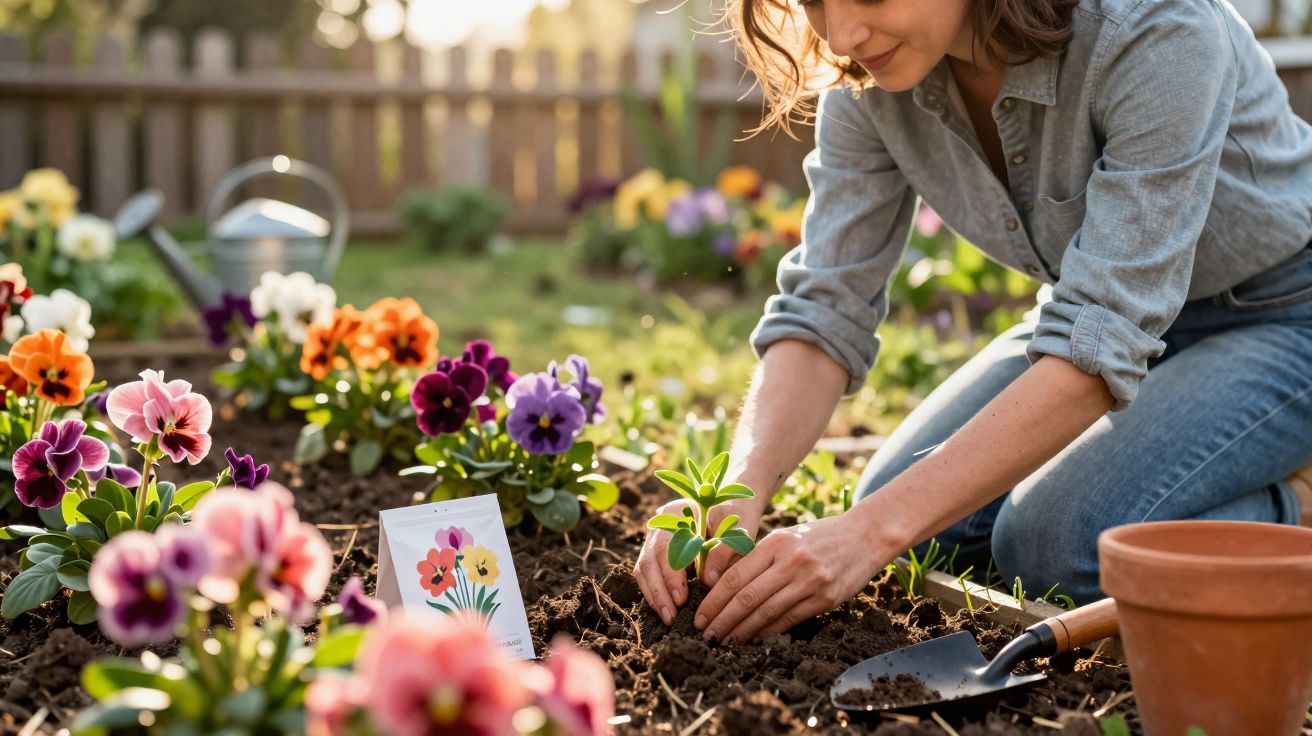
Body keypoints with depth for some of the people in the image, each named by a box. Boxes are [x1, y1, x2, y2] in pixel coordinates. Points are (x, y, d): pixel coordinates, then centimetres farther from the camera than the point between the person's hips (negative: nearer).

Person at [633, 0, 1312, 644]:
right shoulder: (868, 75, -17)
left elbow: (1102, 340, -37)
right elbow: (824, 306, -15)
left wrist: (876, 529, -41)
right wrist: (738, 493, -33)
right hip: (1111, 303, 6)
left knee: (1057, 540, -25)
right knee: (912, 515, -6)